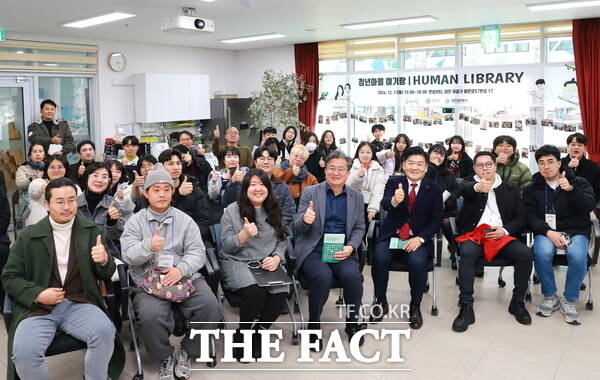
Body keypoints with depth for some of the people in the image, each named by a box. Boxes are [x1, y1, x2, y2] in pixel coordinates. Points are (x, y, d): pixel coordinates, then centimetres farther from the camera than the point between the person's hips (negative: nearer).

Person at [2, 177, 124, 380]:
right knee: (23, 351, -27)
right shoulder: (28, 235, 5)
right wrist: (37, 294, -10)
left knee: (105, 332, -29)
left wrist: (104, 260, -18)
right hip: (38, 307, 0)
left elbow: (106, 274, 8)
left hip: (79, 304, 0)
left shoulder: (91, 231, 6)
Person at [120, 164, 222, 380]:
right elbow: (128, 256, -3)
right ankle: (164, 358, 1)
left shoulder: (185, 220, 12)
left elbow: (197, 252, 3)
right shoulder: (135, 221, 9)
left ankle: (186, 352, 4)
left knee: (211, 307, -23)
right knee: (150, 316, -32)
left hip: (185, 277, 2)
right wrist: (149, 246, -23)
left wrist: (181, 269, -16)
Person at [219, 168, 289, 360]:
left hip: (268, 264, 4)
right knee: (255, 290, -34)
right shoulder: (232, 211, 2)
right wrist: (244, 234, -20)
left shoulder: (275, 211, 14)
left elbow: (282, 241, 14)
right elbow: (227, 246, -1)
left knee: (281, 291, -27)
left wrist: (276, 258, -7)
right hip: (237, 262, -3)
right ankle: (242, 338, -8)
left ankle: (257, 335, -4)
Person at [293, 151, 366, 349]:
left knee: (352, 275, -28)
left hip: (343, 251, 2)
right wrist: (305, 220, -25)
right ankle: (313, 326, -8)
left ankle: (353, 323, -2)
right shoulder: (310, 192, 3)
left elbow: (359, 228, 13)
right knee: (323, 277, -32)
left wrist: (351, 247, -8)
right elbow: (297, 227, 0)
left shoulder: (356, 197, 11)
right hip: (313, 250, -2)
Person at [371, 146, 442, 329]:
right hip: (391, 235, 1)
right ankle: (380, 301, -3)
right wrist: (394, 200, -43)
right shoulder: (393, 182, 2)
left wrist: (420, 238, -15)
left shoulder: (434, 189, 3)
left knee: (417, 262, -30)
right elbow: (385, 204, -18)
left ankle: (415, 306, -6)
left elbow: (436, 221, 2)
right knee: (380, 258, -28)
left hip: (418, 238, 0)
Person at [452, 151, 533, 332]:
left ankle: (518, 302, -6)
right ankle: (466, 308, -28)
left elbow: (521, 217, 13)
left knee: (525, 253, -25)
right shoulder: (470, 184, 11)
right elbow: (465, 189, -17)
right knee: (466, 252, -34)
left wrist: (505, 230, -8)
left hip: (503, 236, 2)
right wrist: (478, 187, -42)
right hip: (474, 234, -2)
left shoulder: (510, 189, 19)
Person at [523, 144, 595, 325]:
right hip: (546, 231, 1)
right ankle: (550, 297, -9)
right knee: (542, 252, -33)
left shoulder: (579, 183, 7)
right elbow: (531, 216, -2)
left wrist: (571, 190, -25)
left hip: (576, 231, 0)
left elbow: (589, 206, -9)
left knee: (578, 256, -33)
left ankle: (569, 301, -11)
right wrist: (548, 232, -19)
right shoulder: (532, 189, 10)